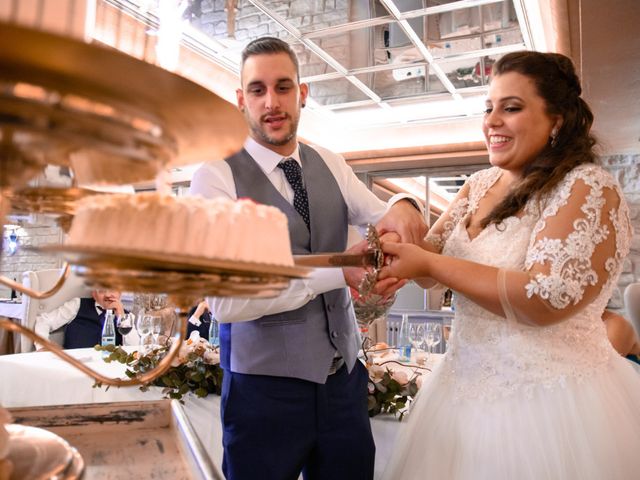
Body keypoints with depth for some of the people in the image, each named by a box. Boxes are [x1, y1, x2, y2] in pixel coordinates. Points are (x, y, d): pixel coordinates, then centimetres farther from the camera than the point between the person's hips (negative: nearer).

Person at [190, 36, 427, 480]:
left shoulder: (330, 165, 5)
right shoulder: (216, 177, -13)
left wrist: (401, 208, -19)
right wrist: (338, 270, -25)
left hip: (344, 376, 5)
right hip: (265, 387, -4)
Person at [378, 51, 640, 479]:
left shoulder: (588, 189, -14)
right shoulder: (480, 185, 6)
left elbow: (545, 299, -24)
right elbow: (429, 260, 7)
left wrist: (429, 264, -21)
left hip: (551, 401, -6)